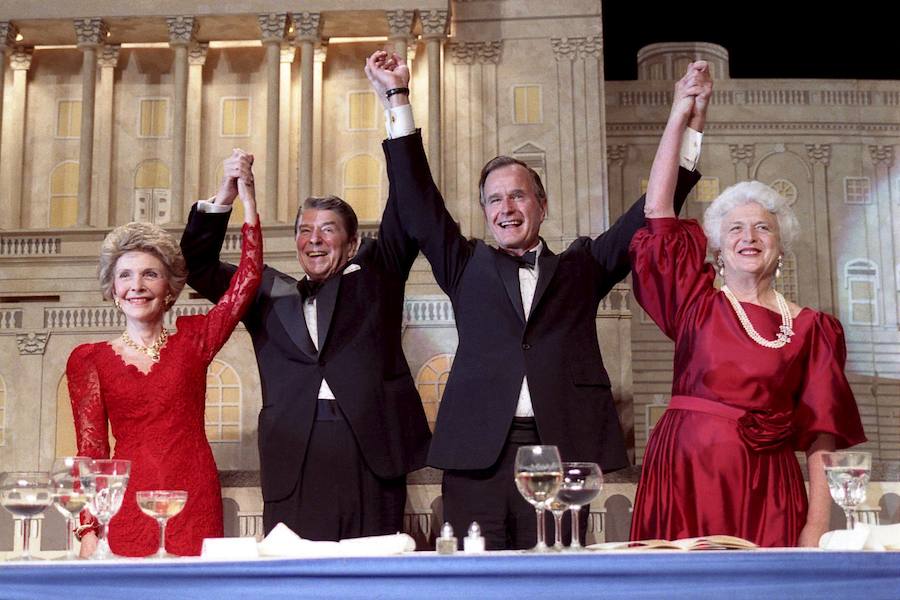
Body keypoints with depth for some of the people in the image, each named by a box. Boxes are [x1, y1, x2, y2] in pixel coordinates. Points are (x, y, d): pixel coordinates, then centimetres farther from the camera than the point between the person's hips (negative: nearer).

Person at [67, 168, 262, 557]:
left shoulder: (192, 339, 8)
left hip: (194, 501, 0)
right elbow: (90, 449, 3)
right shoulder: (89, 360, 8)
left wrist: (247, 196, -4)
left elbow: (248, 277, -1)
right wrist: (89, 530, -6)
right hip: (128, 506, 0)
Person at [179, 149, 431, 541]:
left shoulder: (374, 274, 17)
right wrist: (224, 196, 5)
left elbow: (403, 218, 8)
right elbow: (199, 268, 18)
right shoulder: (270, 292, 20)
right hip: (293, 457, 1)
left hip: (370, 453, -1)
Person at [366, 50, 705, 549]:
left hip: (559, 452, 0)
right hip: (477, 453, 0)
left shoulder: (580, 267, 17)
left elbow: (648, 217, 12)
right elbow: (419, 205, 10)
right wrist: (398, 100, 5)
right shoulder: (468, 267, 17)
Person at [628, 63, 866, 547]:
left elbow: (820, 432, 3)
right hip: (686, 478, 0)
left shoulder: (810, 329, 7)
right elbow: (657, 212, 1)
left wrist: (817, 526, -7)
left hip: (766, 491, 0)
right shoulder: (698, 303, 8)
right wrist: (680, 115, -1)